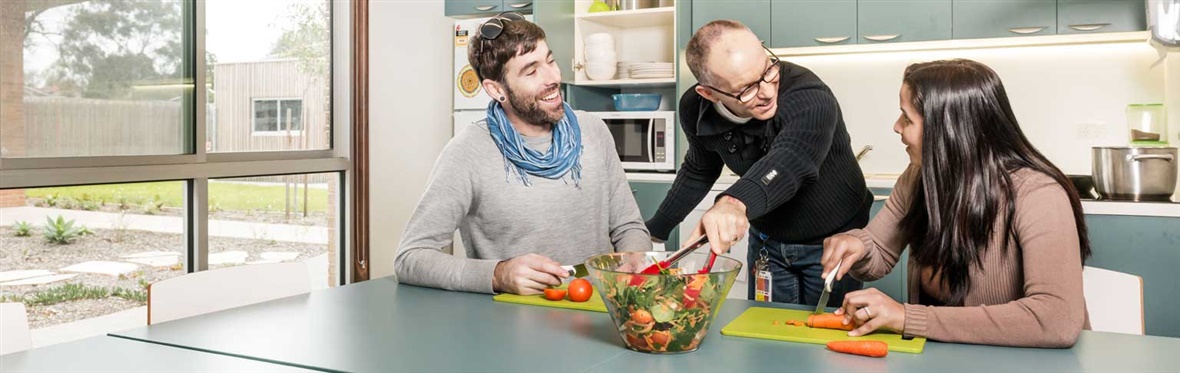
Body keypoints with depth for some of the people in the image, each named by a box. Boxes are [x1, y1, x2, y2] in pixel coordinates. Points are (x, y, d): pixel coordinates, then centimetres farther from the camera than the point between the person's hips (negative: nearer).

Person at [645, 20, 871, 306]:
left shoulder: (809, 99, -34)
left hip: (833, 240, -4)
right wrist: (654, 231, 9)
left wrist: (734, 202, -74)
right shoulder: (695, 109, -17)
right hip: (767, 240, 4)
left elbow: (790, 158, -54)